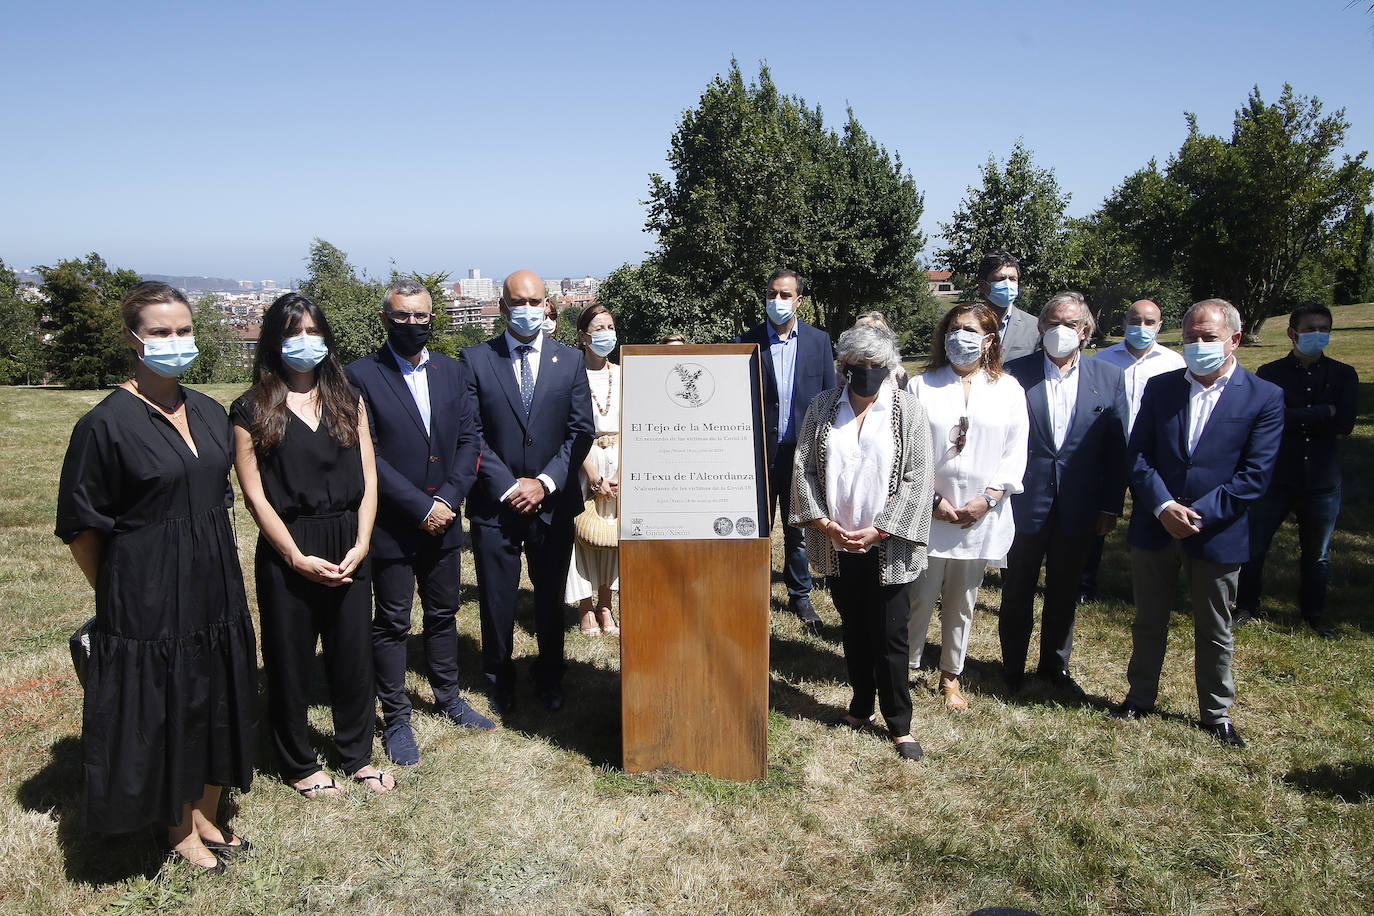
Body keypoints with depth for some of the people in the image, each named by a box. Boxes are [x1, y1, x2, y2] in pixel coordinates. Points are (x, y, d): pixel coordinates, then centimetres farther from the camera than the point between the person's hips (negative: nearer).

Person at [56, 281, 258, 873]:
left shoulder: (209, 413, 6)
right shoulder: (106, 424, -14)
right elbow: (81, 524, -8)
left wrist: (217, 566, 14)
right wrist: (115, 596, -2)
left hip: (215, 590, 6)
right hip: (149, 597, -6)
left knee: (216, 705, 15)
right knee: (161, 711, 7)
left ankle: (206, 816, 34)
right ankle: (180, 830, 27)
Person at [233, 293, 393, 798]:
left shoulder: (348, 400, 8)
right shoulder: (253, 410, -3)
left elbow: (368, 478, 5)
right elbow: (255, 495, -6)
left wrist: (360, 544, -6)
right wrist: (298, 558, -11)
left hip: (349, 549, 3)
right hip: (287, 553, -3)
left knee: (353, 655, 11)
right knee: (290, 659, 9)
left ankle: (358, 754, 30)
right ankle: (300, 765, 28)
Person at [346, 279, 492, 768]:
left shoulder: (450, 370, 7)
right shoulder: (361, 375, -10)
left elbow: (469, 437, 4)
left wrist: (449, 498, -9)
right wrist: (420, 507, -17)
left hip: (443, 522, 5)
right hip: (391, 526, -4)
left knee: (443, 615, 18)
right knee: (392, 624, 8)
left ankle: (448, 697, 36)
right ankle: (395, 718, 22)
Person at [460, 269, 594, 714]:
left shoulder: (570, 361, 4)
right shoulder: (475, 360, -1)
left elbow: (581, 430, 1)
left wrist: (545, 482, -10)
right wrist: (508, 487, -12)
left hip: (553, 503, 1)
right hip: (495, 505, -1)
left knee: (550, 598, 13)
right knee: (497, 600, 8)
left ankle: (550, 680, 32)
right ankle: (500, 682, 29)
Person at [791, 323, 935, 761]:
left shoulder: (908, 409, -3)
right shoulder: (823, 407, 3)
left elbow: (917, 478, -7)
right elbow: (803, 466, 3)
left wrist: (878, 530, -13)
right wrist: (824, 522, -7)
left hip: (887, 547, -3)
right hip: (837, 545, 3)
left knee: (890, 637, 2)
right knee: (853, 630, 16)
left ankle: (899, 725, 17)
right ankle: (861, 705, 34)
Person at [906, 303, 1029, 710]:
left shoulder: (1008, 389, 5)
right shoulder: (922, 386, 1)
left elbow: (1015, 452, 2)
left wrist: (987, 499, -9)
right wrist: (932, 499, -10)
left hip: (980, 518, 2)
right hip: (927, 513, -1)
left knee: (962, 603, 13)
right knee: (920, 598, 1)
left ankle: (951, 676, 28)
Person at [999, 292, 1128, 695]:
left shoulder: (1109, 378, 1)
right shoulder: (1014, 373, -5)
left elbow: (1117, 447, 2)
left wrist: (1111, 506, -1)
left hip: (1078, 509, 2)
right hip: (1025, 504, -2)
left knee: (1065, 593, 16)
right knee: (1017, 590, 12)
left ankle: (1055, 665, 34)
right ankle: (1013, 666, 30)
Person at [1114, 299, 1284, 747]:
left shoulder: (1264, 398, -4)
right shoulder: (1160, 387, 3)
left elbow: (1255, 474, -9)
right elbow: (1138, 456, -1)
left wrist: (1198, 513, -17)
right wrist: (1163, 507, -15)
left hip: (1216, 534, -2)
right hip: (1154, 528, 2)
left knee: (1214, 632, 13)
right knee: (1149, 622, 15)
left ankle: (1215, 712, 30)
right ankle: (1140, 697, 33)